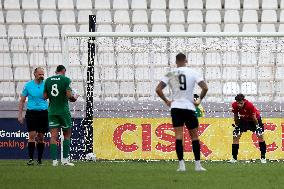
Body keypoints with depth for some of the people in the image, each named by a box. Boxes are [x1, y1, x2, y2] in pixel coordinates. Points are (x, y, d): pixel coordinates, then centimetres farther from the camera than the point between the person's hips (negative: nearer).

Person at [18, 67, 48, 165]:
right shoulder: (28, 85, 4)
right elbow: (22, 100, 8)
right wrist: (20, 115, 3)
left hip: (43, 112, 1)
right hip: (31, 112, -1)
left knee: (41, 137, 4)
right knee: (32, 135, -10)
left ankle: (39, 159, 11)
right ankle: (31, 158, -10)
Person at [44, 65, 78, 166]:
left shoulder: (48, 80, 6)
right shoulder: (66, 80, -6)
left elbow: (45, 96, 6)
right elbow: (69, 95, -14)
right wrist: (74, 97, 6)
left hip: (52, 111, 3)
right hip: (63, 111, -3)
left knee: (53, 136, 1)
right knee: (67, 135, 10)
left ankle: (54, 160, -6)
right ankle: (65, 159, 6)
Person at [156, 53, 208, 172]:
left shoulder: (170, 74, 2)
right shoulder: (192, 73, 0)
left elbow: (158, 89, -3)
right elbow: (205, 88, -8)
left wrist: (166, 101, 7)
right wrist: (199, 100, 5)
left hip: (175, 107, 1)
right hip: (189, 107, 0)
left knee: (178, 135, -2)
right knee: (194, 135, 10)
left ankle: (181, 164, -11)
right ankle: (198, 165, 9)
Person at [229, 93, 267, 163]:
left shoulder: (250, 105, -37)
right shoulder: (234, 105, -26)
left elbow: (254, 117, -25)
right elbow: (235, 116, -7)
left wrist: (257, 126, -16)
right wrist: (236, 125, 0)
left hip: (254, 119, -3)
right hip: (243, 119, 3)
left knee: (260, 136, -13)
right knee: (235, 136, -5)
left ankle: (263, 157, -5)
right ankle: (234, 158, 3)